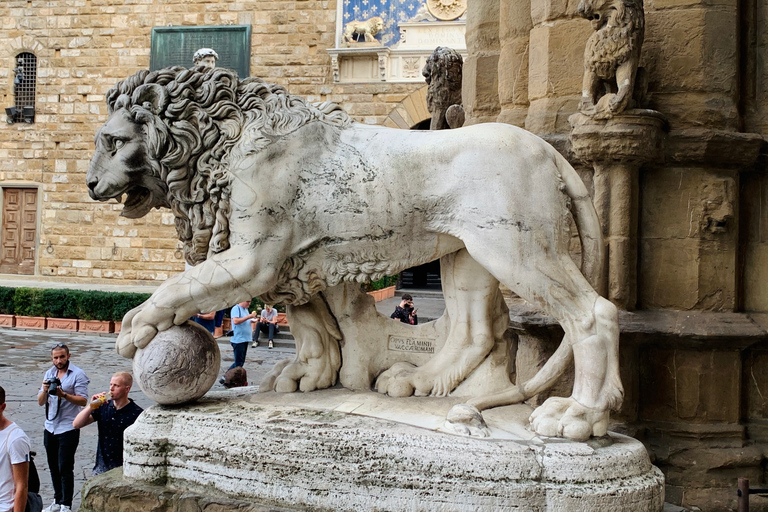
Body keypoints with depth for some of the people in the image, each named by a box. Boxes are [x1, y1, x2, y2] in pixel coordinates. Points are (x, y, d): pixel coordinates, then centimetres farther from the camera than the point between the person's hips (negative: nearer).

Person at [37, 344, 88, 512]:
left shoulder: (78, 374, -7)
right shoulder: (49, 373, 12)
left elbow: (83, 401, -12)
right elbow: (41, 402, 11)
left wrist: (64, 395, -23)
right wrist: (45, 390, -9)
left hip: (68, 429, -6)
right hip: (50, 427, 6)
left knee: (65, 468, -5)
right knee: (54, 467, 13)